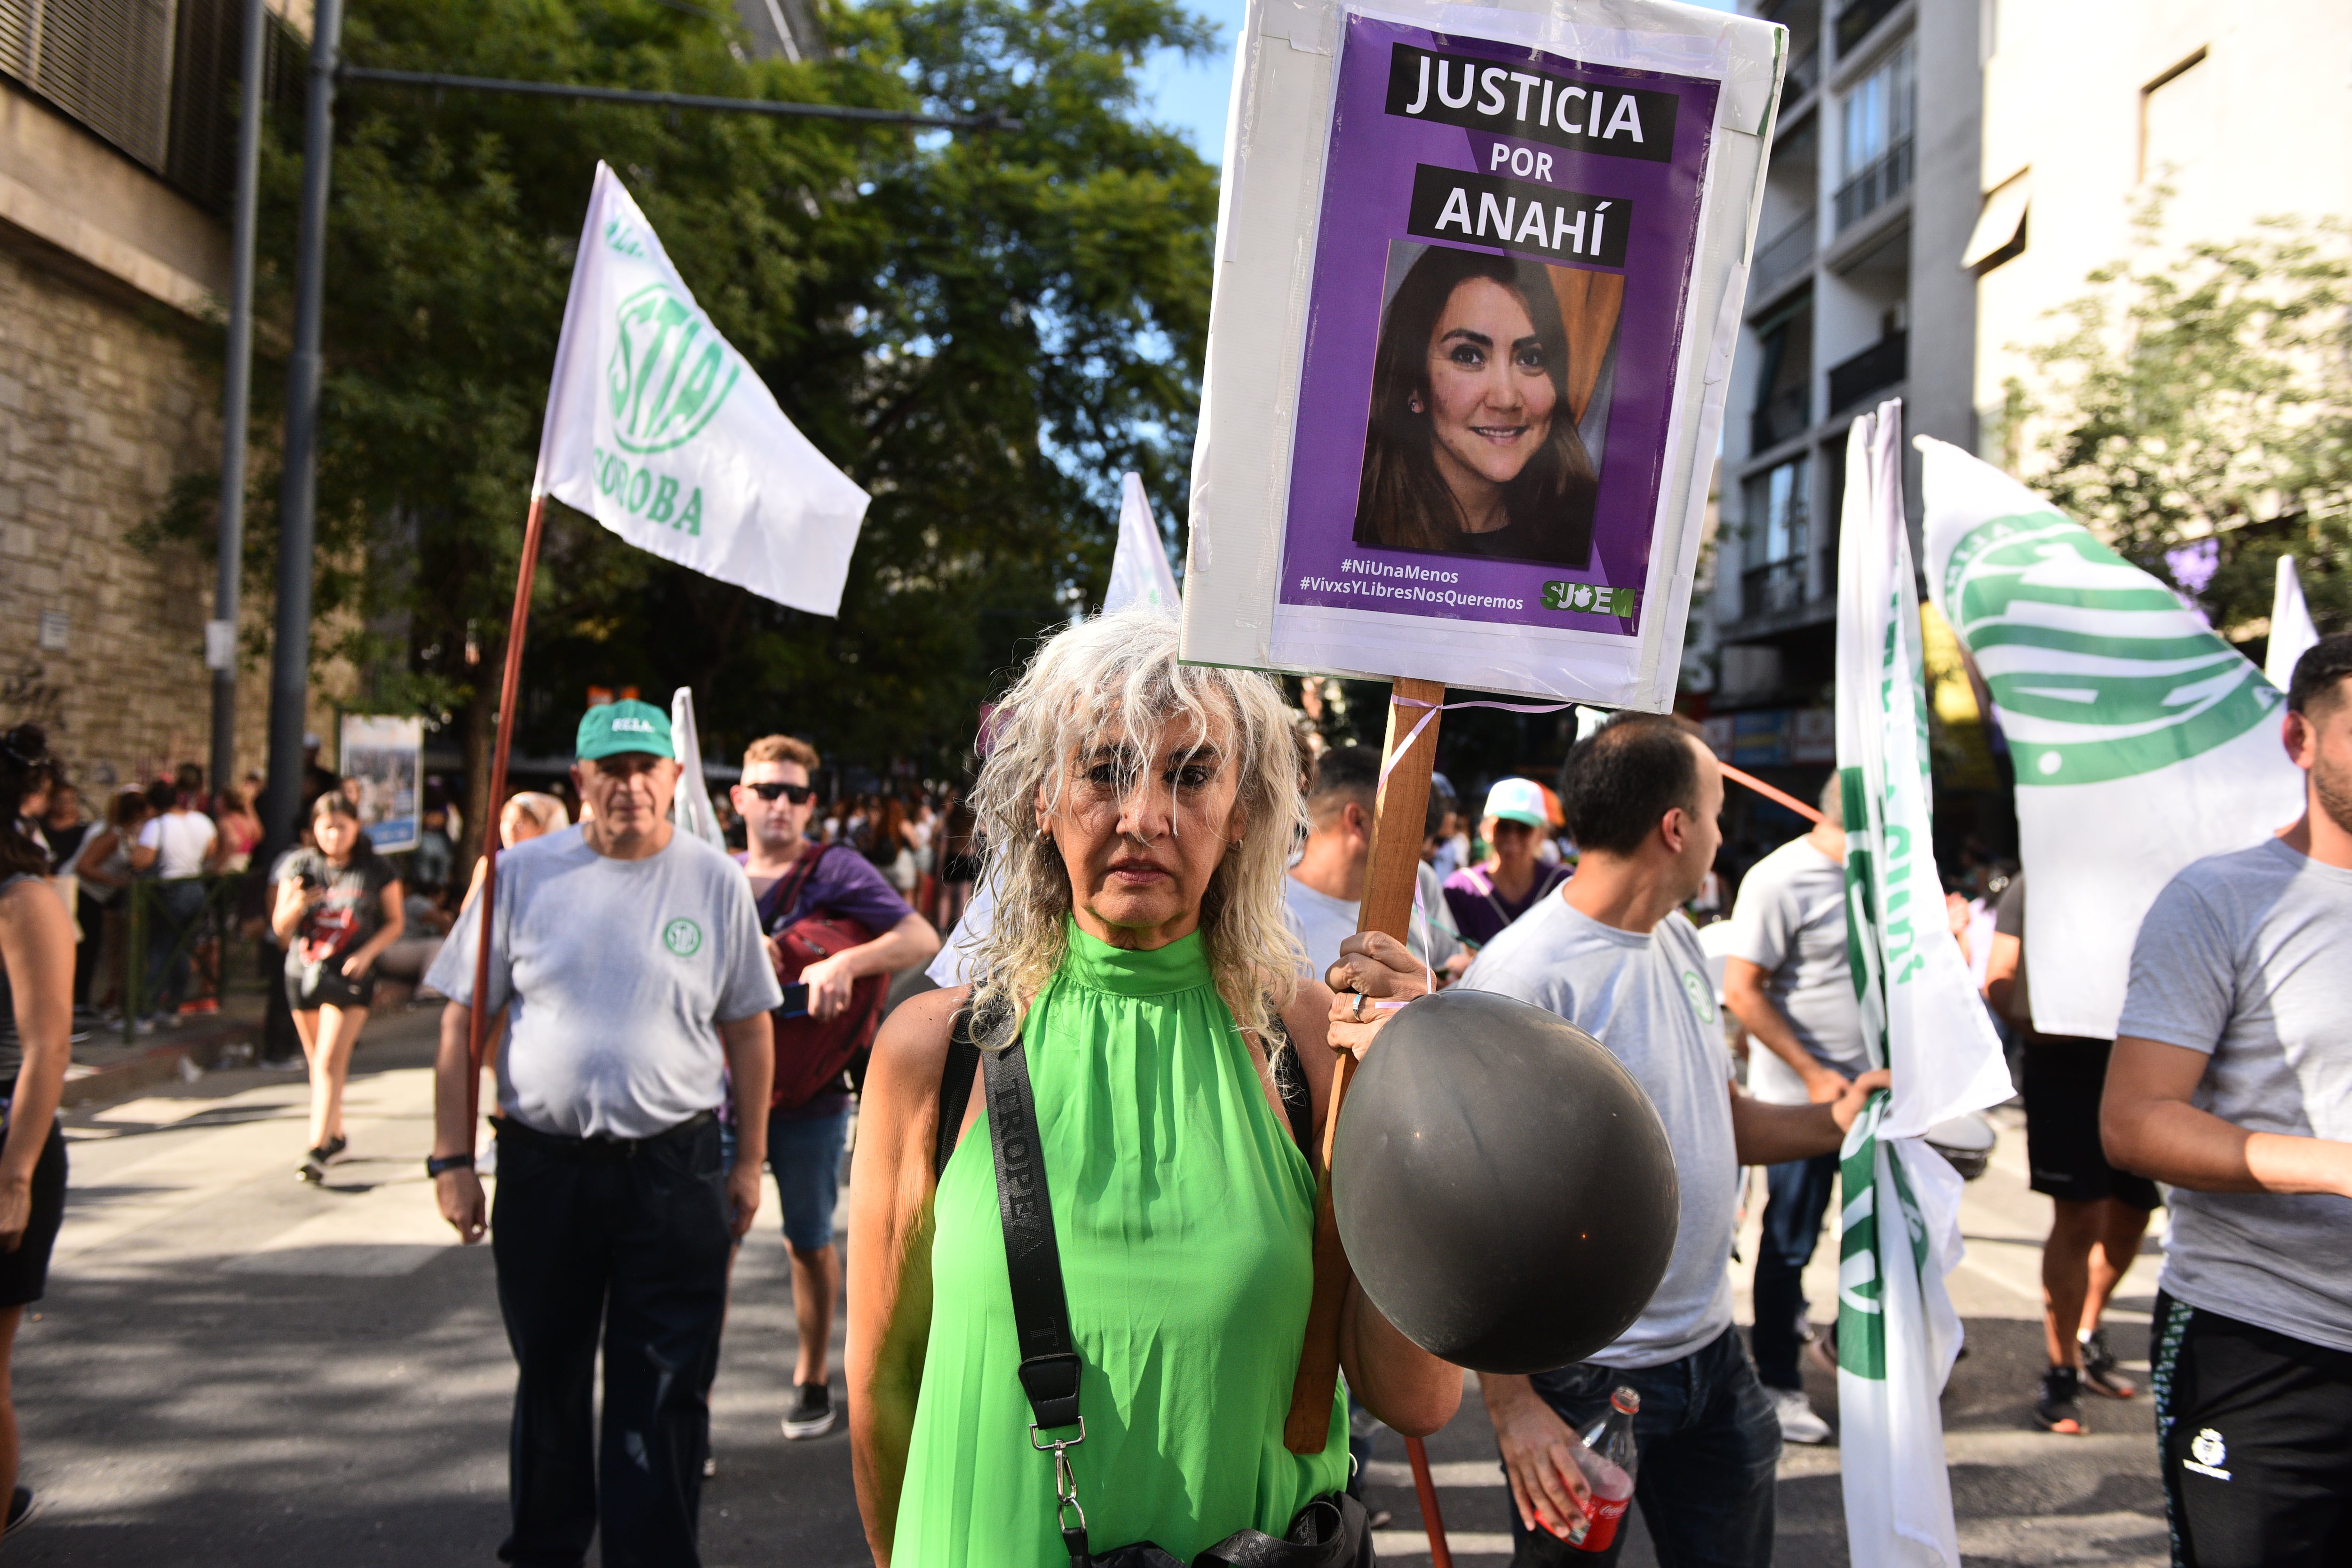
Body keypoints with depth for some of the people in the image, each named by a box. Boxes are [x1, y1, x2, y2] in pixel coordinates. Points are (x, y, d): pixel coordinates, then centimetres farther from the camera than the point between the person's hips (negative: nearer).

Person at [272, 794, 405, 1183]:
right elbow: (280, 929, 2)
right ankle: (336, 1135, 32)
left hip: (350, 976, -3)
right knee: (318, 1062, 15)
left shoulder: (376, 870, -3)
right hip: (303, 972, 4)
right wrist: (295, 905, -20)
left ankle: (317, 1149, -17)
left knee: (330, 1061, -15)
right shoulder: (300, 867, 2)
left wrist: (368, 952, -13)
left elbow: (396, 921, 4)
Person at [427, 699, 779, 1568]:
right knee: (547, 1377, 18)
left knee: (662, 1390, 3)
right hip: (542, 1163, 2)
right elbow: (463, 1020, 3)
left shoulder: (715, 881, 0)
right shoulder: (522, 873, -1)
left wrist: (749, 1162, 3)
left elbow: (748, 1029, 5)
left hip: (675, 1169, -1)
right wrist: (452, 1157, -1)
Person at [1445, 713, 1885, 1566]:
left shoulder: (1680, 939, 6)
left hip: (1711, 1348, 8)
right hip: (1585, 1377, -7)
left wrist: (1832, 1121, -1)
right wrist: (1510, 1402, -23)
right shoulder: (1523, 975, -21)